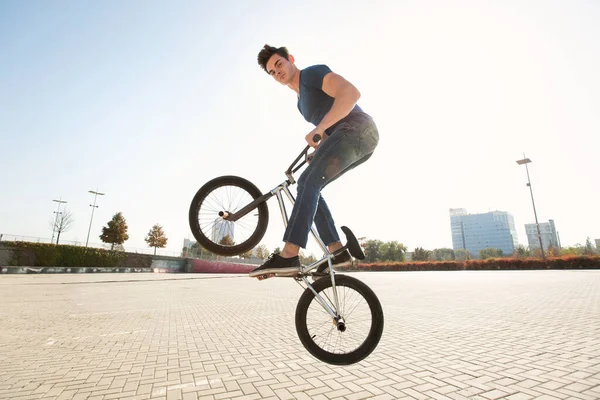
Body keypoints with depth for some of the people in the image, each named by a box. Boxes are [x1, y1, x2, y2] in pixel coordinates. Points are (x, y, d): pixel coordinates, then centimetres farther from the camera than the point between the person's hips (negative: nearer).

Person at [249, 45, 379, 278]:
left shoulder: (313, 73, 0)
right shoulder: (301, 101, 27)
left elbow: (351, 93, -17)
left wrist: (318, 129, -22)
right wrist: (319, 148, 11)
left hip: (358, 129, -10)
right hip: (348, 138, 10)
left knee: (308, 182, -23)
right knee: (309, 188, 6)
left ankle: (288, 256, -27)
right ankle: (336, 249, 3)